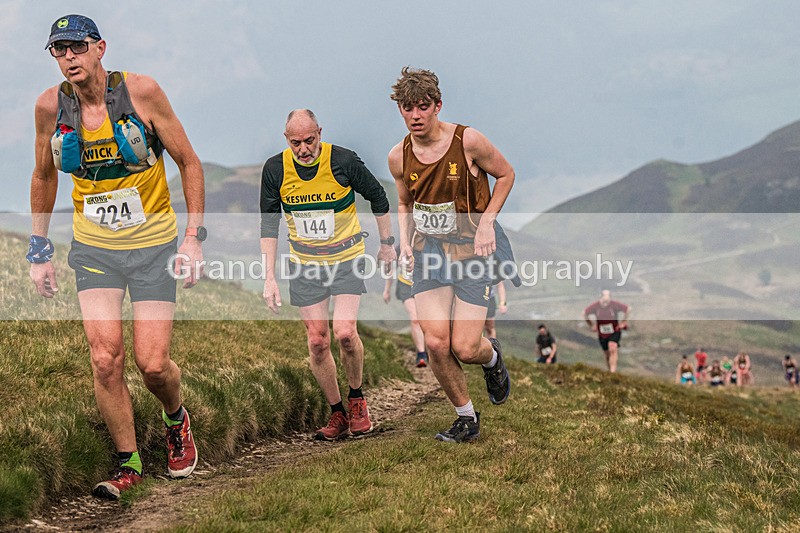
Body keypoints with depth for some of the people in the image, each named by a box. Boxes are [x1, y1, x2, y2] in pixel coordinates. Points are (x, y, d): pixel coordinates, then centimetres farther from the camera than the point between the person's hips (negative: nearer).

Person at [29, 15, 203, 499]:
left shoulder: (141, 91, -13)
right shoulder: (51, 106, -5)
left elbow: (189, 163, -5)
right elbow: (44, 177, 12)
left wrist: (194, 238, -10)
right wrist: (40, 251, 12)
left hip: (154, 245, -2)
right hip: (94, 249, 2)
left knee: (153, 363, -7)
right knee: (105, 358, -10)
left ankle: (177, 421, 28)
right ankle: (129, 464, 7)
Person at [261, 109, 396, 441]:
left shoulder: (343, 161, -16)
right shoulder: (275, 169, -9)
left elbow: (378, 197, 1)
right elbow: (268, 224, -1)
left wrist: (386, 244, 8)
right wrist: (269, 277, -5)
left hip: (346, 258, -3)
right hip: (304, 263, 3)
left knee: (345, 333, -17)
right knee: (317, 342, 0)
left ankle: (356, 399, 9)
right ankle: (337, 414, 14)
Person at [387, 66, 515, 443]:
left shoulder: (467, 141, -14)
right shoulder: (399, 157, -2)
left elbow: (505, 174, 2)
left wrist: (486, 221, -9)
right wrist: (405, 239, 0)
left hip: (472, 248, -3)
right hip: (428, 252, 3)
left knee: (465, 348, -9)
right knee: (436, 343, -10)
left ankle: (492, 358, 30)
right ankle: (466, 418, 12)